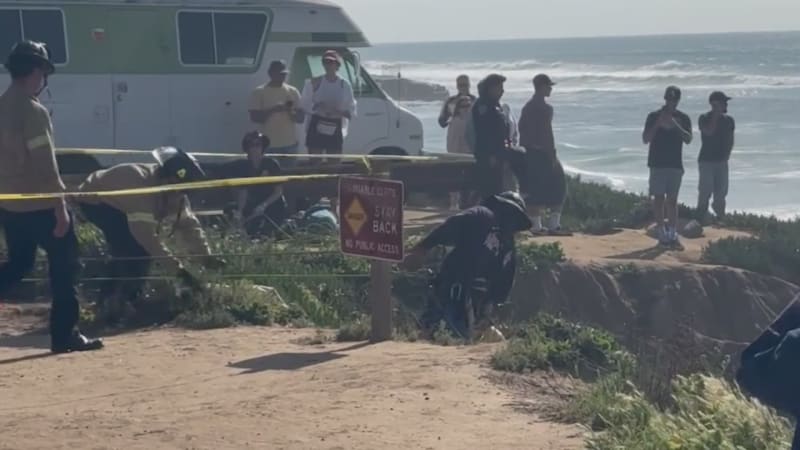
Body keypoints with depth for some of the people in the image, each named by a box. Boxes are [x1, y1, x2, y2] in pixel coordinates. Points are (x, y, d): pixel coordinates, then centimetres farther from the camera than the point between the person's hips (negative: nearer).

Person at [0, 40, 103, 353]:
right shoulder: (33, 111, -17)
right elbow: (45, 166, -21)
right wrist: (60, 208, -18)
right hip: (40, 205, -8)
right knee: (64, 267, 4)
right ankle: (65, 335, 8)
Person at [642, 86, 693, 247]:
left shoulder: (683, 118, 6)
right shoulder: (654, 116, 2)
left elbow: (688, 139, -6)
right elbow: (645, 139, -4)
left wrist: (675, 125, -17)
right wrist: (658, 124, -15)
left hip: (675, 164, 2)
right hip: (658, 164, -2)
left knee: (672, 200, 2)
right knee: (659, 198, -3)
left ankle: (673, 234, 0)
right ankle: (662, 234, 0)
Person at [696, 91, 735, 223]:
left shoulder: (728, 120, 10)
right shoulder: (704, 118, -5)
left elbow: (730, 140, 15)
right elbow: (709, 132, -23)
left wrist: (726, 155, 3)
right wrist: (716, 115, -16)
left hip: (721, 161, 5)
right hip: (706, 160, -5)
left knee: (721, 192, 6)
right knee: (705, 192, -8)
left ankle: (720, 218, 13)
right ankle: (700, 220, -6)